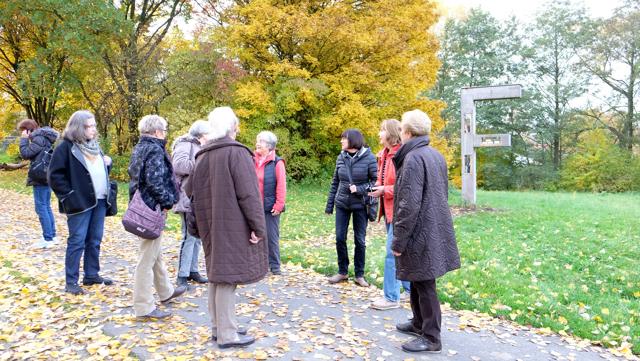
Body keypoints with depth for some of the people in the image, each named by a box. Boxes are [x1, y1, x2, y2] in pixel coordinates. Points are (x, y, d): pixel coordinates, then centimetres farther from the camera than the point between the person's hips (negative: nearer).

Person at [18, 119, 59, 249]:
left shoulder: (39, 138, -15)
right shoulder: (42, 137, 15)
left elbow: (25, 154, -14)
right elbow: (29, 155, 19)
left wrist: (24, 139, -6)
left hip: (40, 177, -10)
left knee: (41, 207, -6)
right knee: (46, 206, 14)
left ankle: (48, 239, -2)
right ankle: (52, 236, 19)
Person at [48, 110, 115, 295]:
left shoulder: (94, 145, 15)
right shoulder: (66, 147, -8)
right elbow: (55, 175, -11)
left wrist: (107, 163, 5)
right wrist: (69, 195, -15)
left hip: (100, 201, 7)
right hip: (80, 202, -7)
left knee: (95, 240, 12)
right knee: (77, 241, -2)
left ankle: (92, 275, 23)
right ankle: (71, 281, 7)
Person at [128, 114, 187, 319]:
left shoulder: (139, 148, 14)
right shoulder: (155, 150, -16)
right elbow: (154, 181, -25)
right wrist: (167, 202, -13)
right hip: (152, 209, -11)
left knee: (156, 253, 22)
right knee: (148, 258, -4)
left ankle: (165, 292, 39)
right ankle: (144, 307, 4)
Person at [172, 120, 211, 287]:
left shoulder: (199, 147, 21)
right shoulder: (185, 145, -8)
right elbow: (179, 165, -25)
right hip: (188, 198, -10)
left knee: (197, 236, 14)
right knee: (189, 237, -9)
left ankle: (192, 270, 24)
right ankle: (182, 276, -2)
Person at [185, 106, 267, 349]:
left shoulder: (203, 156, 10)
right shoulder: (237, 152, -13)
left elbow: (191, 191, 13)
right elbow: (248, 194, -18)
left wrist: (203, 221, 17)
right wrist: (258, 226, -13)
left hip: (211, 226, 8)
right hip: (232, 226, -8)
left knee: (217, 273, 16)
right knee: (228, 275, -2)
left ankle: (218, 326, 26)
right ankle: (227, 334, 7)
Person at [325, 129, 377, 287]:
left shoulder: (369, 158, -10)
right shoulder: (341, 157, 2)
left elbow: (376, 181, -7)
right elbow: (335, 183, 8)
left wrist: (359, 189, -20)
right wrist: (329, 205, 9)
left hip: (360, 205, -3)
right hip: (342, 204, 4)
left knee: (359, 240, 6)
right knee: (340, 238, 6)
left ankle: (359, 275, 20)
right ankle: (342, 272, 22)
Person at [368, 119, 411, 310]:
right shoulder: (384, 154, 13)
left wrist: (385, 190, -19)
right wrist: (377, 186, 3)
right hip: (388, 208, 9)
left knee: (393, 253, -4)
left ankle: (391, 297, 7)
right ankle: (411, 289, 31)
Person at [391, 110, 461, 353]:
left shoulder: (412, 159, -19)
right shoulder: (436, 155, 9)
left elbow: (409, 205, -23)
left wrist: (398, 241, -16)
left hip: (420, 232, -9)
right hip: (434, 230, 9)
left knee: (424, 285, 1)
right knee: (418, 280, 21)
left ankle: (431, 338, 13)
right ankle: (419, 323, 35)